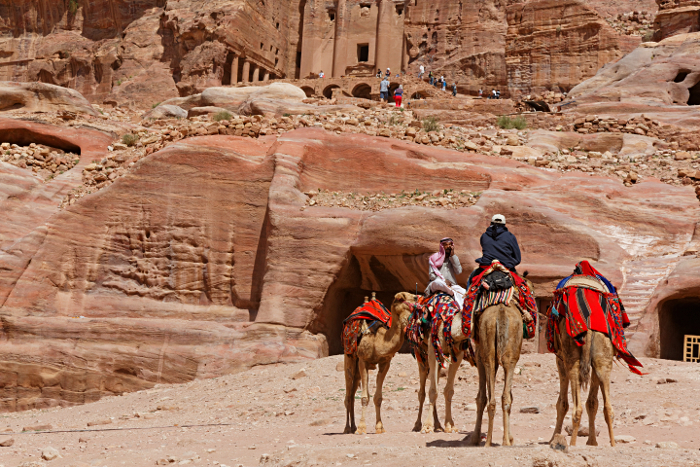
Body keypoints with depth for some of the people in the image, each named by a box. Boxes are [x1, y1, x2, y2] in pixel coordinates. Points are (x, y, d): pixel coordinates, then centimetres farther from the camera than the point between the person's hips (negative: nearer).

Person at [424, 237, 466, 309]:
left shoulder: (453, 258, 17)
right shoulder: (434, 258, 9)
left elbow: (459, 271, -1)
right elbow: (431, 275, 2)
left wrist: (452, 255, -3)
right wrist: (443, 281, -12)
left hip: (451, 286, 3)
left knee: (464, 292, -28)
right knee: (437, 282, -40)